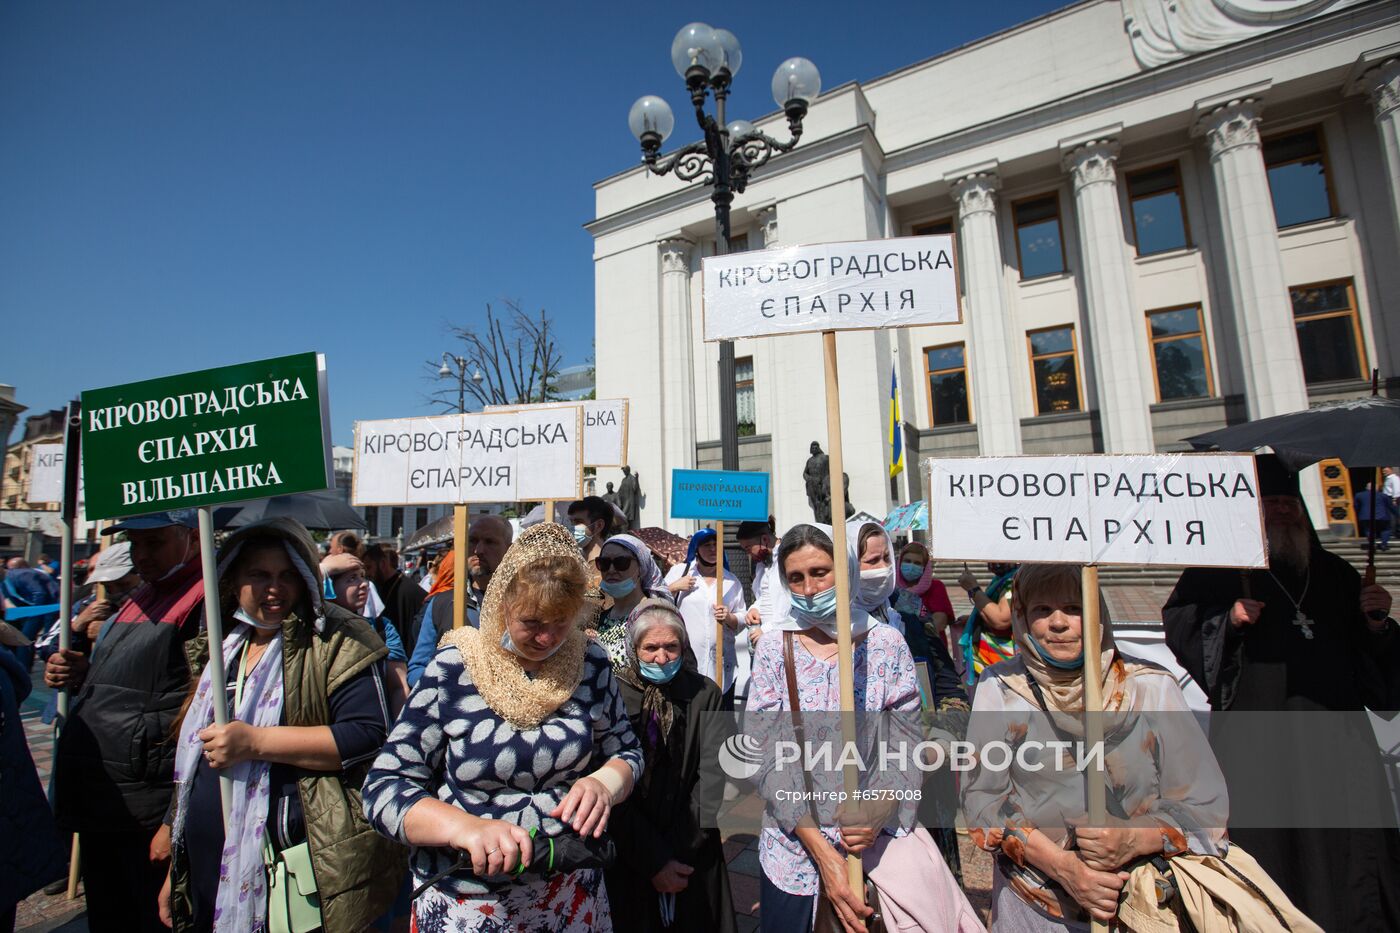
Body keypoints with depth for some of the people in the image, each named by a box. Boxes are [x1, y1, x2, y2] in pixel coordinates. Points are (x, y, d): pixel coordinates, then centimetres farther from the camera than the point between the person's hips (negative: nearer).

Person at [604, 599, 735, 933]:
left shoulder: (705, 695, -8)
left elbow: (715, 771, -11)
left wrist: (681, 851, -15)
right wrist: (653, 860, -15)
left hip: (694, 859, 1)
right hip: (627, 860, -1)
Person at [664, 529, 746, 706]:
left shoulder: (732, 581, 11)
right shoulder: (678, 571, 6)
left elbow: (741, 621, 11)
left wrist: (728, 618, -9)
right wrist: (674, 587, -9)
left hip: (720, 664, 2)